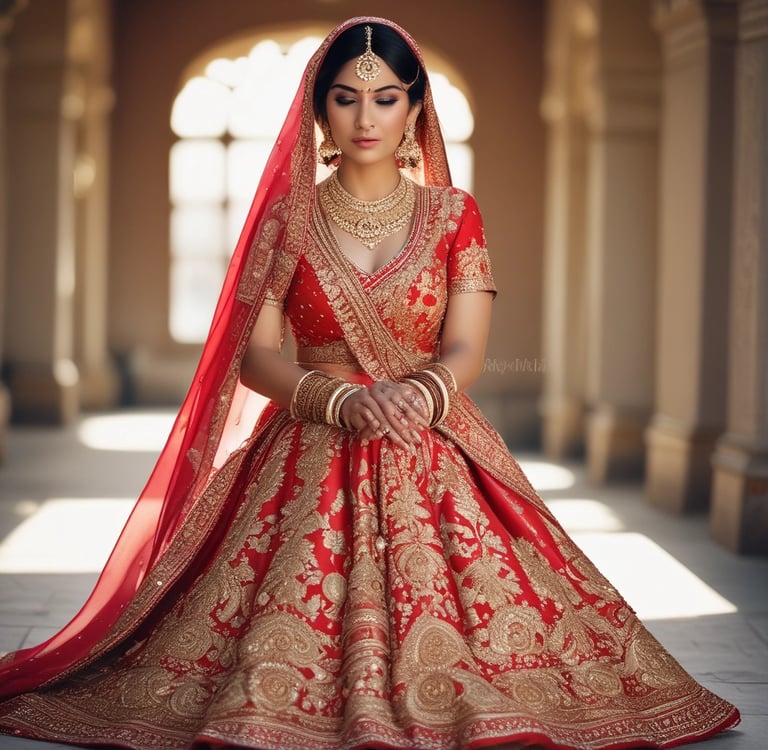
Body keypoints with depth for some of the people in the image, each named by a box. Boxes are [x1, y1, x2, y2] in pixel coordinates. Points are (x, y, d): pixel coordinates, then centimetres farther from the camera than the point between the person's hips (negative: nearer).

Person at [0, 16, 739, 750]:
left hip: (434, 459, 0)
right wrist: (344, 400, -22)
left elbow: (465, 351, -2)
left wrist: (421, 395, -27)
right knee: (286, 628, -16)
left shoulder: (454, 215, 8)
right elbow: (253, 355, -2)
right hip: (310, 461, 0)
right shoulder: (286, 218, 7)